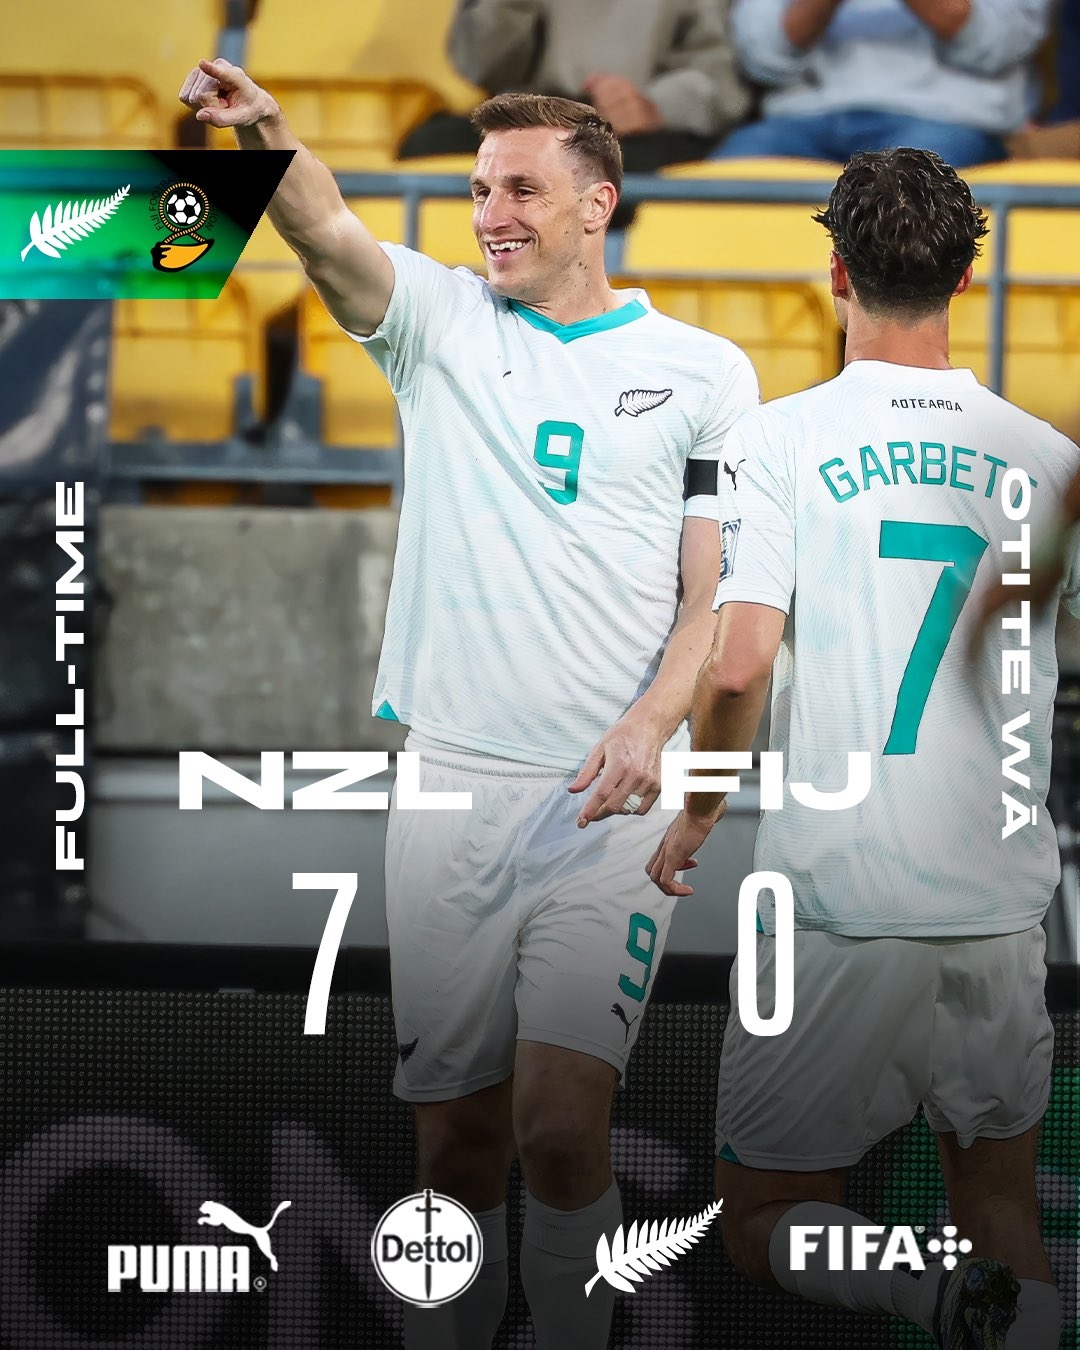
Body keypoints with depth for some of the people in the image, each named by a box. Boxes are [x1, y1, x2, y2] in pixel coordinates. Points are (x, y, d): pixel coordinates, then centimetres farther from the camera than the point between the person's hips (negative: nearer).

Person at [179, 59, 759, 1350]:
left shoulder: (703, 371, 6)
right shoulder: (441, 320, 8)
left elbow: (720, 590, 3)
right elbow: (329, 234, -12)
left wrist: (651, 723, -15)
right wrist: (266, 138, -34)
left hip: (605, 802, -2)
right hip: (448, 789, 2)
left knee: (559, 1130, -12)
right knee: (454, 1139, 5)